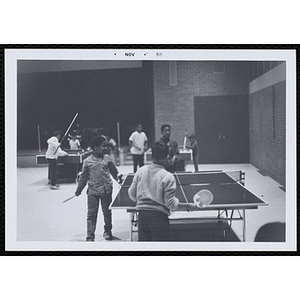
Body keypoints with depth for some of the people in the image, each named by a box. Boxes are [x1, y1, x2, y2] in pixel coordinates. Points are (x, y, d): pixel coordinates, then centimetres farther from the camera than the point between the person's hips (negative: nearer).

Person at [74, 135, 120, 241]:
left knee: (107, 212, 13)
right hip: (93, 191, -2)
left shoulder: (107, 158, 1)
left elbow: (114, 172, 15)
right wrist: (79, 190, 9)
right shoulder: (87, 161, -3)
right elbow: (83, 176, 6)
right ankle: (90, 236, 5)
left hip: (106, 190, 2)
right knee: (91, 214, -1)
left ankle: (107, 231, 32)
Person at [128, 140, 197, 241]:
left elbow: (132, 194, 7)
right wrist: (188, 206, 1)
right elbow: (170, 203, -12)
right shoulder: (167, 177, -13)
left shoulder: (140, 171, 1)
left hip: (142, 214, 5)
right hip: (158, 216, -4)